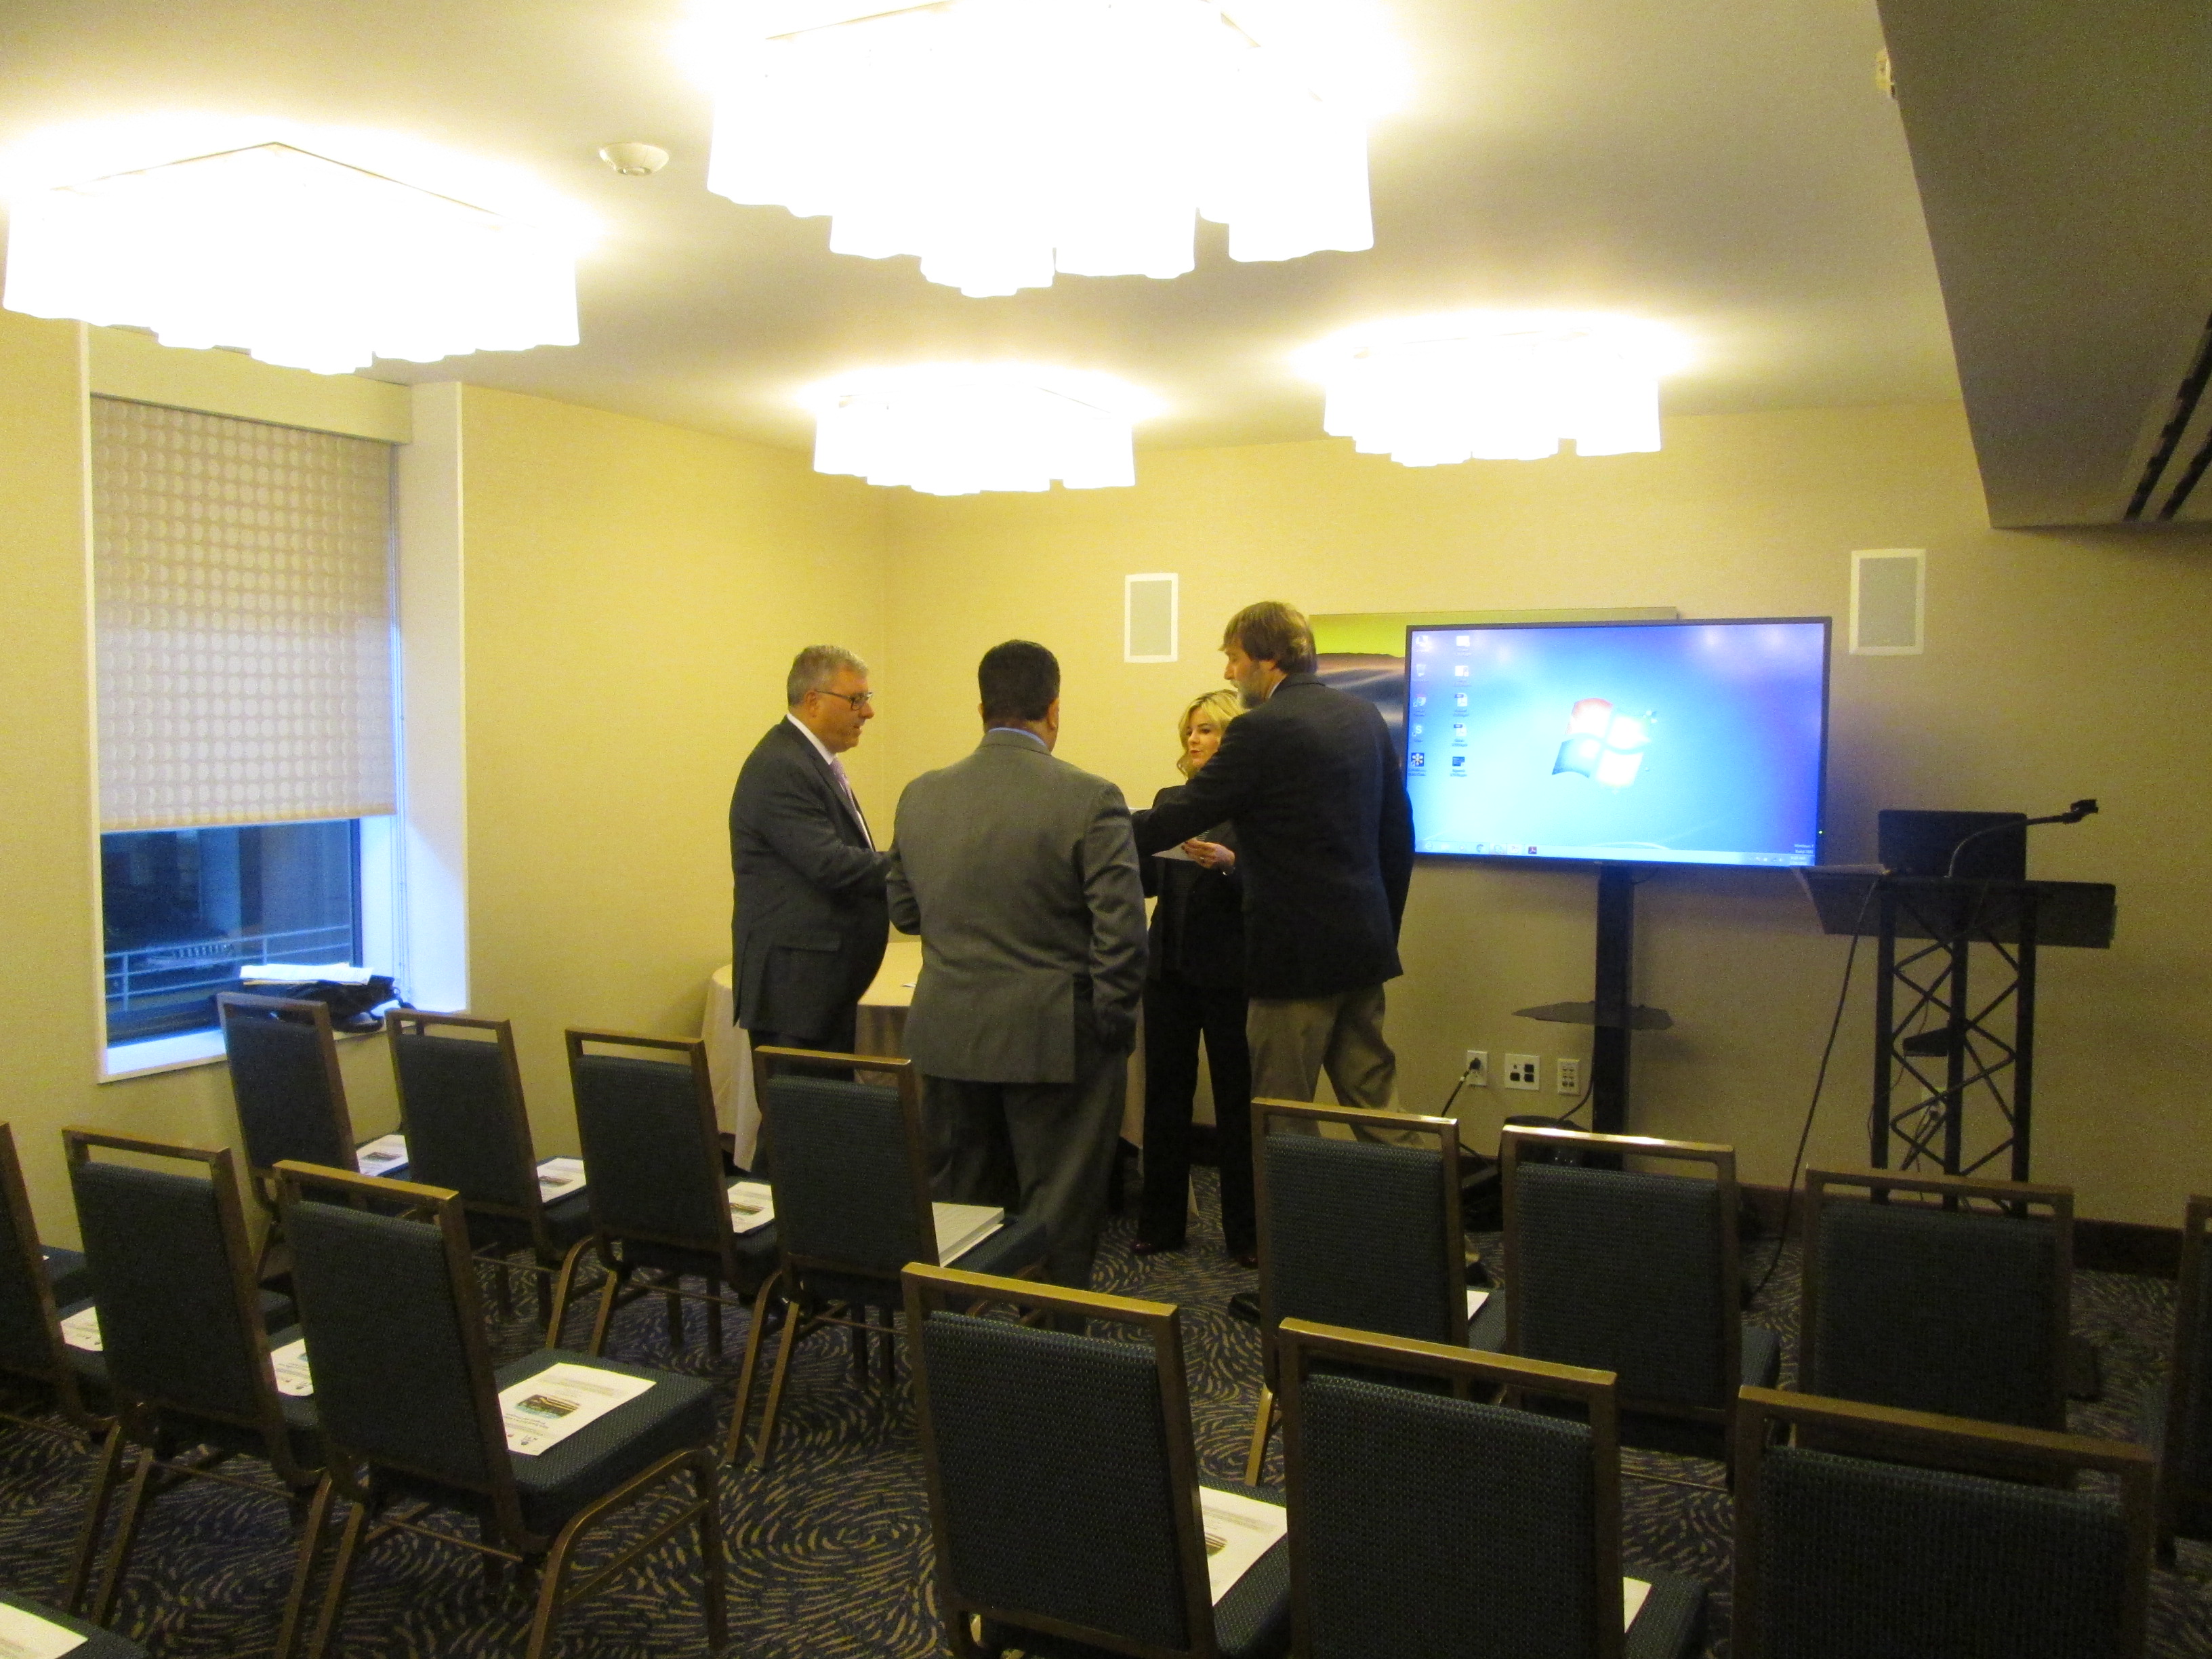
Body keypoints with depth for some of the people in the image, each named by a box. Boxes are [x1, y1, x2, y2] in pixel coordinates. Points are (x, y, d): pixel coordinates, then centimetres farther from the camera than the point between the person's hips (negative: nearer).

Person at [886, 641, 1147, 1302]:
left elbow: (903, 912, 11)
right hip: (1054, 1041, -4)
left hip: (949, 1038, 5)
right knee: (1058, 1220, 7)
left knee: (961, 1206, 17)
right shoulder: (1089, 800, -13)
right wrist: (1112, 1026, -4)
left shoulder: (921, 796, 1)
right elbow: (1122, 933, -16)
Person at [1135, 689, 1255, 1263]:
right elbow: (1146, 880, 11)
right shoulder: (1170, 801, 13)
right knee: (1164, 1093, 9)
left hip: (1230, 973, -5)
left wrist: (1230, 863, -28)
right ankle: (1160, 1223, 20)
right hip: (1169, 968, 6)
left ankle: (1244, 1231, 15)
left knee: (1237, 1101, 4)